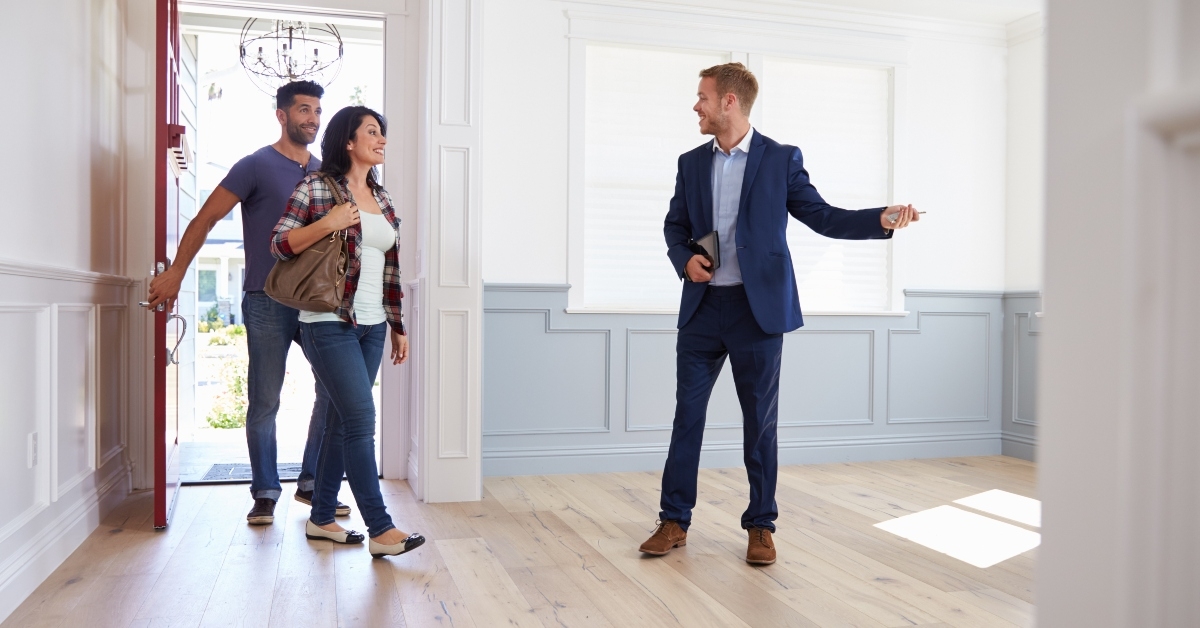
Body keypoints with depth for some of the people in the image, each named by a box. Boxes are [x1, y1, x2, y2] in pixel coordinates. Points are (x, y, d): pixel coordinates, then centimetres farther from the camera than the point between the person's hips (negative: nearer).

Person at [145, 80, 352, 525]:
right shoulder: (257, 166, -3)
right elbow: (205, 219, -4)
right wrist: (175, 274, -8)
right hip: (268, 303, -5)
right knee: (265, 402, 1)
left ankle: (312, 484, 15)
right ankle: (265, 493, 15)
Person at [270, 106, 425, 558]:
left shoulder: (382, 197, 14)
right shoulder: (315, 187, -4)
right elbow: (279, 244, -7)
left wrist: (397, 325, 15)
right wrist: (327, 223, -20)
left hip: (371, 326, 7)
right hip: (329, 324, -7)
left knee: (343, 420, 10)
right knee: (361, 419, -10)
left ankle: (321, 518, 22)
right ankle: (381, 529, -5)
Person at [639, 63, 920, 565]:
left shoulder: (781, 159, 1)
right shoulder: (691, 163, 11)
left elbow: (822, 216, 0)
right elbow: (675, 224, 18)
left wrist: (882, 220, -15)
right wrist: (684, 259, -3)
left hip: (758, 307, -3)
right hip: (702, 306, 3)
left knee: (760, 419, 5)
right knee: (687, 412, 5)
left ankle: (761, 526, 18)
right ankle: (674, 521, 16)